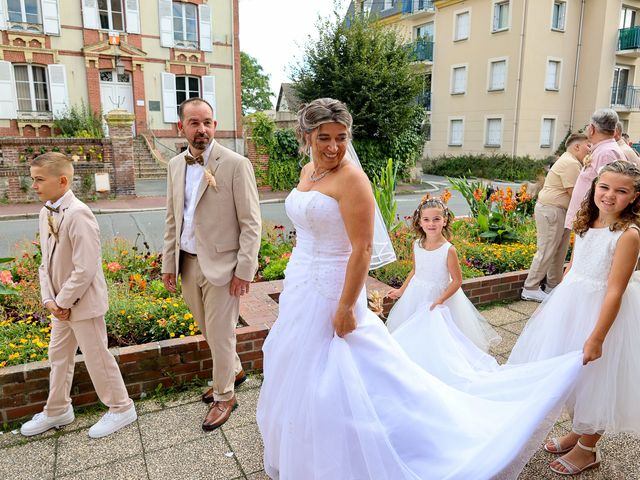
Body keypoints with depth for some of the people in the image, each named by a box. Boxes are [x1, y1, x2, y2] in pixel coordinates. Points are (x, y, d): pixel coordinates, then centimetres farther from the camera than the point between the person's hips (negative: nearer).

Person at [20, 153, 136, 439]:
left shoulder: (77, 214, -23)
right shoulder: (45, 213, 4)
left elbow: (85, 270, -25)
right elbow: (46, 262, 8)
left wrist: (62, 301, -15)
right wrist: (49, 299, -2)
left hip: (83, 302, -9)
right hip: (60, 303, 9)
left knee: (96, 357, 4)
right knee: (58, 356, 21)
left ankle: (121, 409, 24)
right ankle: (57, 411, 41)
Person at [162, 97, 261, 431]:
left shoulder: (236, 164, -11)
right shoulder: (175, 165, 8)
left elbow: (251, 222, -12)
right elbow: (172, 219, 13)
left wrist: (245, 269, -15)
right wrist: (168, 263, 12)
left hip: (221, 264, -6)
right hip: (188, 263, 6)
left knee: (220, 333, 5)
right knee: (208, 329, 20)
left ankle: (224, 396, 27)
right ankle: (233, 370, 44)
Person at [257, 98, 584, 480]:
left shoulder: (351, 179, -19)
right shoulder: (308, 172, 6)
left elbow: (362, 249, -22)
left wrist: (345, 308, -20)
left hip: (331, 293, -9)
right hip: (298, 290, 9)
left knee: (333, 386, 3)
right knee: (299, 379, 24)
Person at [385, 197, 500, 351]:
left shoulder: (449, 250, -19)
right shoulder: (417, 245, -4)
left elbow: (457, 281, -14)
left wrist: (440, 300, -23)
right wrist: (401, 290, 11)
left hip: (440, 295, -5)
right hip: (416, 296, 5)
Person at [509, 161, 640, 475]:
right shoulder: (586, 224, 1)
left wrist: (597, 338, -23)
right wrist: (555, 302, 16)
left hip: (602, 311, -7)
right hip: (571, 304, 7)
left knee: (594, 378, 9)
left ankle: (588, 448, 31)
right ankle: (578, 431, 42)